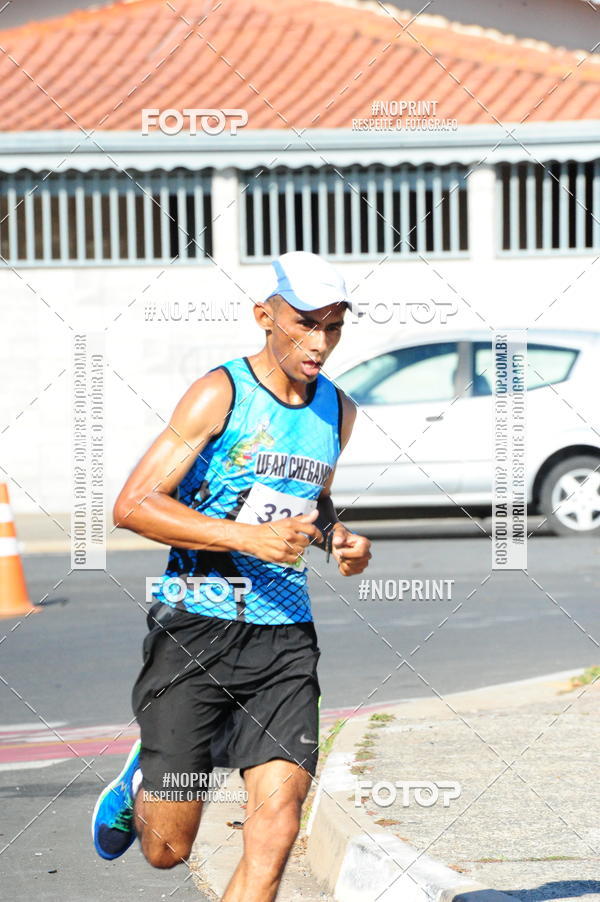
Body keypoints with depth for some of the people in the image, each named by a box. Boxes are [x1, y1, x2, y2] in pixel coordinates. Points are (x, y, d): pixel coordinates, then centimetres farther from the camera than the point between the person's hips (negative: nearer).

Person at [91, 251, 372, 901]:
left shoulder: (337, 409, 12)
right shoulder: (220, 395, -7)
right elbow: (132, 506, -12)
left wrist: (338, 538, 9)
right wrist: (250, 537, -20)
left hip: (284, 637, 4)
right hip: (194, 628, -4)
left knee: (278, 819, -13)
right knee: (167, 849, 3)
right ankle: (141, 781, 37)